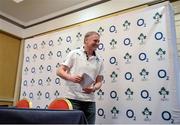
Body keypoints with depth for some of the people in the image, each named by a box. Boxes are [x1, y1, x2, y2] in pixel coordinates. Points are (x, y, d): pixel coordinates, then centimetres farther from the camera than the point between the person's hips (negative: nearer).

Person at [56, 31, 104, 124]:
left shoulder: (99, 61, 11)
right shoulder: (74, 54, 2)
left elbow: (99, 81, 12)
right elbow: (60, 71, 0)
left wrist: (93, 89, -10)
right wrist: (71, 77, -20)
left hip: (90, 101, 4)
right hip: (73, 99, -3)